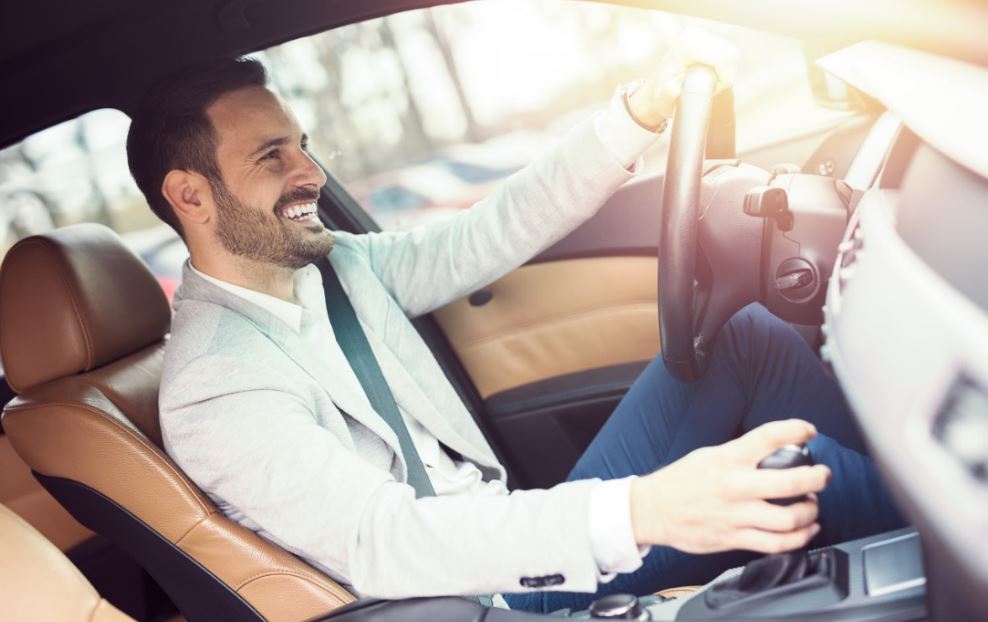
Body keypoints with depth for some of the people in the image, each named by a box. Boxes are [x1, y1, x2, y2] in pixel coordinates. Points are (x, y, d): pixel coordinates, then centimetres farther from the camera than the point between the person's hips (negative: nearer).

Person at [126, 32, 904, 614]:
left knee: (745, 337, -8)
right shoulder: (211, 386, -19)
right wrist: (640, 513, -45)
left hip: (522, 538, 8)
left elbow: (490, 236, 1)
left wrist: (642, 111, -15)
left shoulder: (336, 267, 5)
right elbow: (380, 540, -32)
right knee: (793, 464, -21)